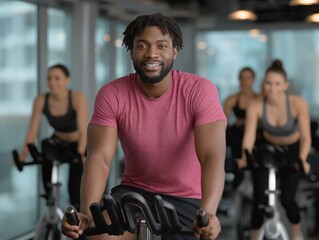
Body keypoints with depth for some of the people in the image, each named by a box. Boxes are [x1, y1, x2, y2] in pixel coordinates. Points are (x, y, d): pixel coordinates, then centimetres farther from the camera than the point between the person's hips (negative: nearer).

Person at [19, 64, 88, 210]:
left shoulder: (78, 98, -26)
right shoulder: (41, 100, -17)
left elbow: (83, 131, -33)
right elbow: (32, 132, -17)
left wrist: (80, 155, -47)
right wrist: (23, 155, -30)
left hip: (77, 144, -3)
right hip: (58, 143, 3)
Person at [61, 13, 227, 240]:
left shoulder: (200, 91, -19)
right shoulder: (112, 95, -13)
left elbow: (213, 156, -29)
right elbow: (100, 156, -22)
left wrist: (208, 213, -47)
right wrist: (86, 212, -40)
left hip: (187, 198, -1)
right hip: (136, 191, 1)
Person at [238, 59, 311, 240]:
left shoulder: (298, 104, -27)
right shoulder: (256, 106, -24)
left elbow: (305, 137, -28)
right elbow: (249, 135, -28)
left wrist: (302, 159, -44)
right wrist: (245, 157, -45)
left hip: (292, 151, -1)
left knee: (287, 199, -9)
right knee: (260, 200, -9)